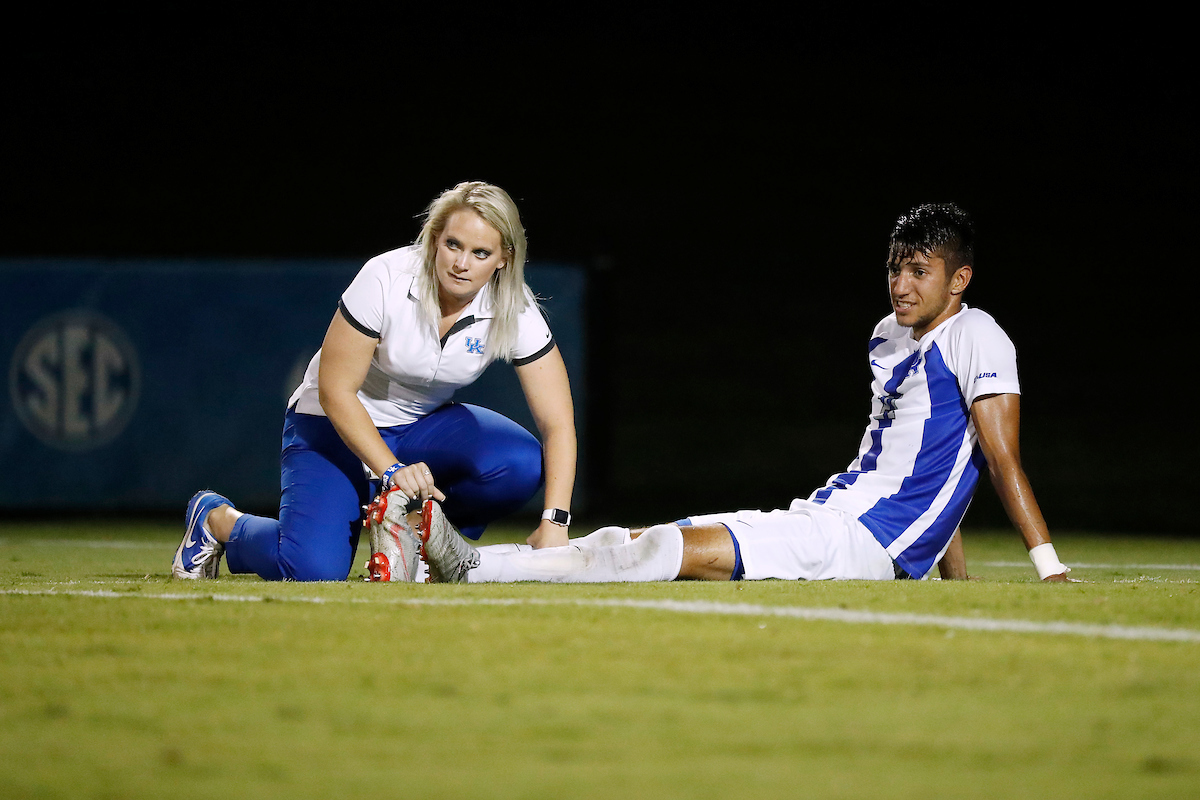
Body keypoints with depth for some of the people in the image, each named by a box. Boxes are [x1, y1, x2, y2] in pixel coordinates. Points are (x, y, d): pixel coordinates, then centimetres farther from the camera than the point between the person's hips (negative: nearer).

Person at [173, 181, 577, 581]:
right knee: (314, 569, -26)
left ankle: (422, 535, 0)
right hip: (338, 424, -4)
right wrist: (392, 471, -33)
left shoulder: (513, 311, -18)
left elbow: (557, 422, -19)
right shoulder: (387, 279, -27)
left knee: (521, 463, -28)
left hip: (423, 427, 4)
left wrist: (554, 523, -30)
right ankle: (216, 520, 7)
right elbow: (335, 391, -23)